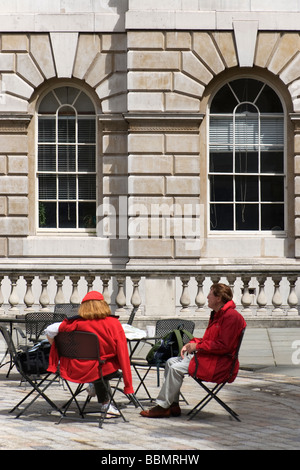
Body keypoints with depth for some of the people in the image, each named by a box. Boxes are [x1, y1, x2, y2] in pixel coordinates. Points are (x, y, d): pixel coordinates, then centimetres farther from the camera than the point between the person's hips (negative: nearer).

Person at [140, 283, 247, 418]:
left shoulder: (231, 316, -17)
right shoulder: (216, 314, 17)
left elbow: (224, 346, -23)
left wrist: (197, 346, -16)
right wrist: (191, 343, 2)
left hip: (220, 364, -11)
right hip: (207, 356, 11)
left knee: (176, 369, -19)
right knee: (171, 362, 4)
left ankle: (162, 406, -11)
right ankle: (173, 405, 0)